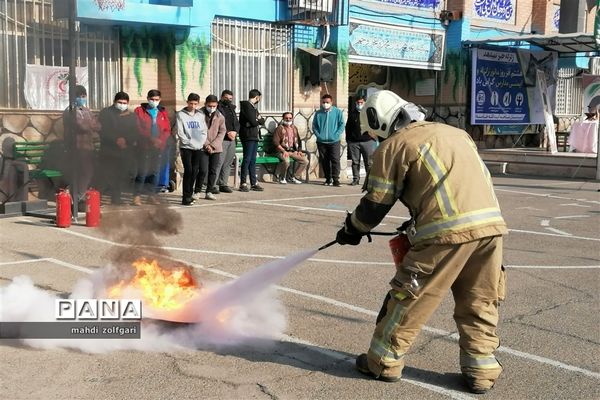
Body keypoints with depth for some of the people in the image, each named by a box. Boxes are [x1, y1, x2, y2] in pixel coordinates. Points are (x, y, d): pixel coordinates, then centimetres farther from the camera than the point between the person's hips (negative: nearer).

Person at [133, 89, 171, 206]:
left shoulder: (163, 112, 13)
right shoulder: (139, 111, 3)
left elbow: (167, 130, 7)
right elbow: (138, 128, -6)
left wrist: (160, 140, -11)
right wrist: (152, 138, -16)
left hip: (158, 147, 4)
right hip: (144, 146, -4)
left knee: (155, 172, 6)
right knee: (142, 172, -7)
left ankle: (152, 195, 15)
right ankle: (137, 196, -1)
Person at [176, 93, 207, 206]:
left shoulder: (201, 115, 12)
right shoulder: (181, 115, 0)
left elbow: (204, 131, 11)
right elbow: (180, 132, -6)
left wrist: (201, 142, -4)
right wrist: (190, 143, -11)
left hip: (198, 148, 4)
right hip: (186, 147, -4)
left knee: (195, 171, 4)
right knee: (188, 170, -12)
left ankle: (189, 193, 16)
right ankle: (186, 197, -8)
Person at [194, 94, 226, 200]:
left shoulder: (220, 116, 5)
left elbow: (222, 132, 2)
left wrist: (213, 145, -8)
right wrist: (206, 145, -12)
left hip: (216, 148, 3)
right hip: (202, 148, -3)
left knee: (213, 171, 5)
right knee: (203, 170, -8)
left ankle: (209, 192, 16)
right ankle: (197, 191, 7)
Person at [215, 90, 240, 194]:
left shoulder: (232, 109, 21)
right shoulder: (217, 108, -4)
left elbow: (237, 123, 18)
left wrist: (235, 132, -2)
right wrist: (227, 133, -15)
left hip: (232, 139, 8)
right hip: (221, 139, -7)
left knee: (228, 163, 8)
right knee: (218, 162, -12)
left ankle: (223, 184, 15)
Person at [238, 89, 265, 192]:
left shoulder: (253, 107, 20)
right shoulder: (246, 106, -10)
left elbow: (262, 121, 16)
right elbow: (253, 122, -19)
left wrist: (258, 119, -6)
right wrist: (258, 120, 3)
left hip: (255, 136, 9)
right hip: (248, 136, -9)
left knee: (253, 160, 10)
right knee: (247, 160, -8)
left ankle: (254, 183, 13)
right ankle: (243, 183, -4)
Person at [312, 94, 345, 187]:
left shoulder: (338, 112, 2)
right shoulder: (318, 113, 8)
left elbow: (342, 125, 0)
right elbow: (314, 126, 9)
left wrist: (336, 135, -9)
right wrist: (318, 135, -4)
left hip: (334, 141, -3)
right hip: (321, 142, 3)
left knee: (335, 160, -10)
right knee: (324, 161, 6)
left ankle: (336, 179, -8)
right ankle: (328, 179, 16)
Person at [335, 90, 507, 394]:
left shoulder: (393, 146, 5)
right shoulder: (455, 133, 24)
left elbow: (376, 204, 6)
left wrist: (352, 230, 25)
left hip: (446, 232, -6)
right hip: (491, 224, 6)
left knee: (410, 298, 8)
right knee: (479, 303, 17)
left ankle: (384, 361, 21)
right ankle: (481, 369, 22)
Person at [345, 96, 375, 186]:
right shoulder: (352, 113, 12)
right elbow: (348, 127, 13)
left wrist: (374, 137, -1)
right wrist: (348, 139, 7)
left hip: (367, 141, -2)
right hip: (354, 142, 2)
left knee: (369, 162, -3)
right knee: (355, 161, 5)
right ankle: (356, 179, 11)